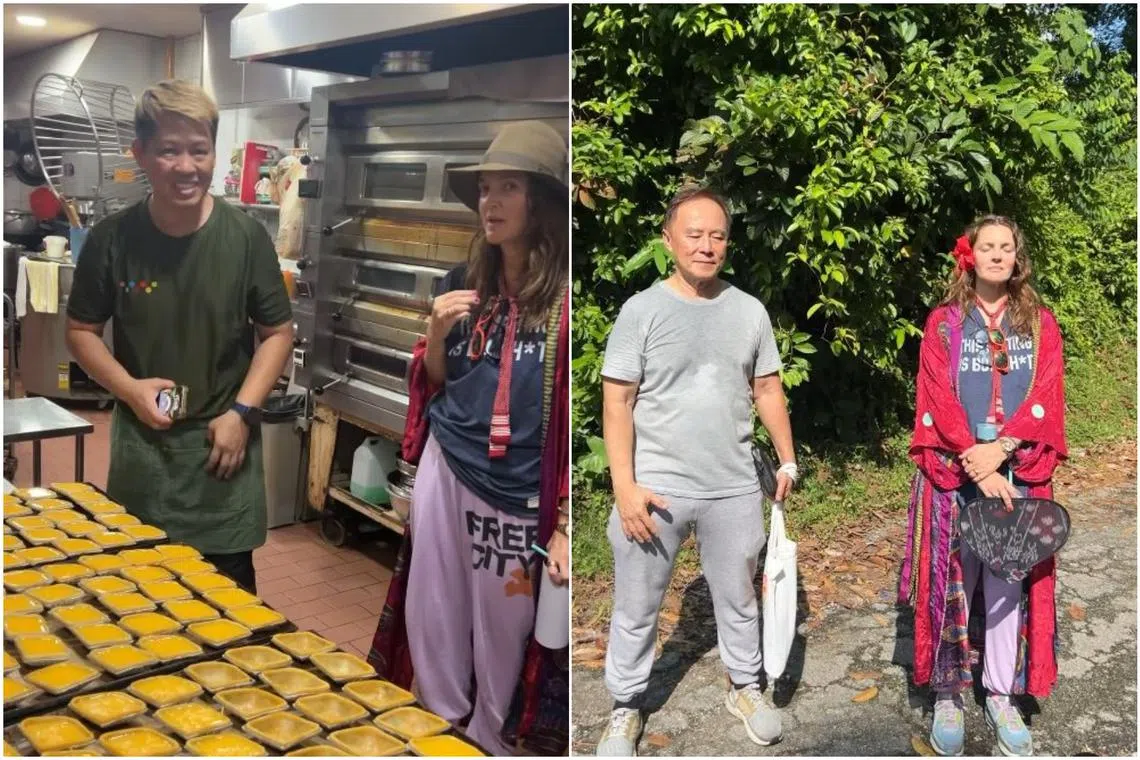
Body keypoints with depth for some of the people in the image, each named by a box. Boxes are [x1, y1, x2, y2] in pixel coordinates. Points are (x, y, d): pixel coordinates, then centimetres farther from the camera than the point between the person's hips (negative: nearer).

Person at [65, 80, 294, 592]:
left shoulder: (245, 237, -8)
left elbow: (278, 333, -1)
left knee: (228, 588, 9)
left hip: (222, 438, -1)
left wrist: (241, 412, -11)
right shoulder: (111, 239, -6)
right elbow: (81, 330, 5)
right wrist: (129, 388, -11)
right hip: (140, 442, 2)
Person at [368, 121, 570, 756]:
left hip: (518, 493, -5)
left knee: (502, 637, 9)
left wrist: (565, 524, -13)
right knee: (433, 618, 15)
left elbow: (574, 419, -12)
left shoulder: (563, 297, -13)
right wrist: (438, 332, -7)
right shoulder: (466, 283, 3)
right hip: (445, 470, 5)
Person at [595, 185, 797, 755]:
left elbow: (768, 391, 11)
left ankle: (745, 689, 41)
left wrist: (787, 459, 7)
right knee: (636, 608, 10)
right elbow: (617, 403, -9)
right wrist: (624, 485, -15)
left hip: (735, 490, 3)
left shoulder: (749, 311, 3)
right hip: (655, 489, -3)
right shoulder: (641, 310, -8)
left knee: (737, 598, 20)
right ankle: (626, 709, 28)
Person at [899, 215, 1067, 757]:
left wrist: (999, 449, -16)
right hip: (954, 472, -1)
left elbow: (1046, 397, -2)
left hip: (1019, 472, 2)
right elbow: (939, 400, -6)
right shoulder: (944, 323, 3)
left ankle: (1001, 696, 21)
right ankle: (947, 696, 16)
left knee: (1009, 585, 7)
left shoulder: (1039, 323, 8)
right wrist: (976, 464, -16)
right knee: (950, 585, 3)